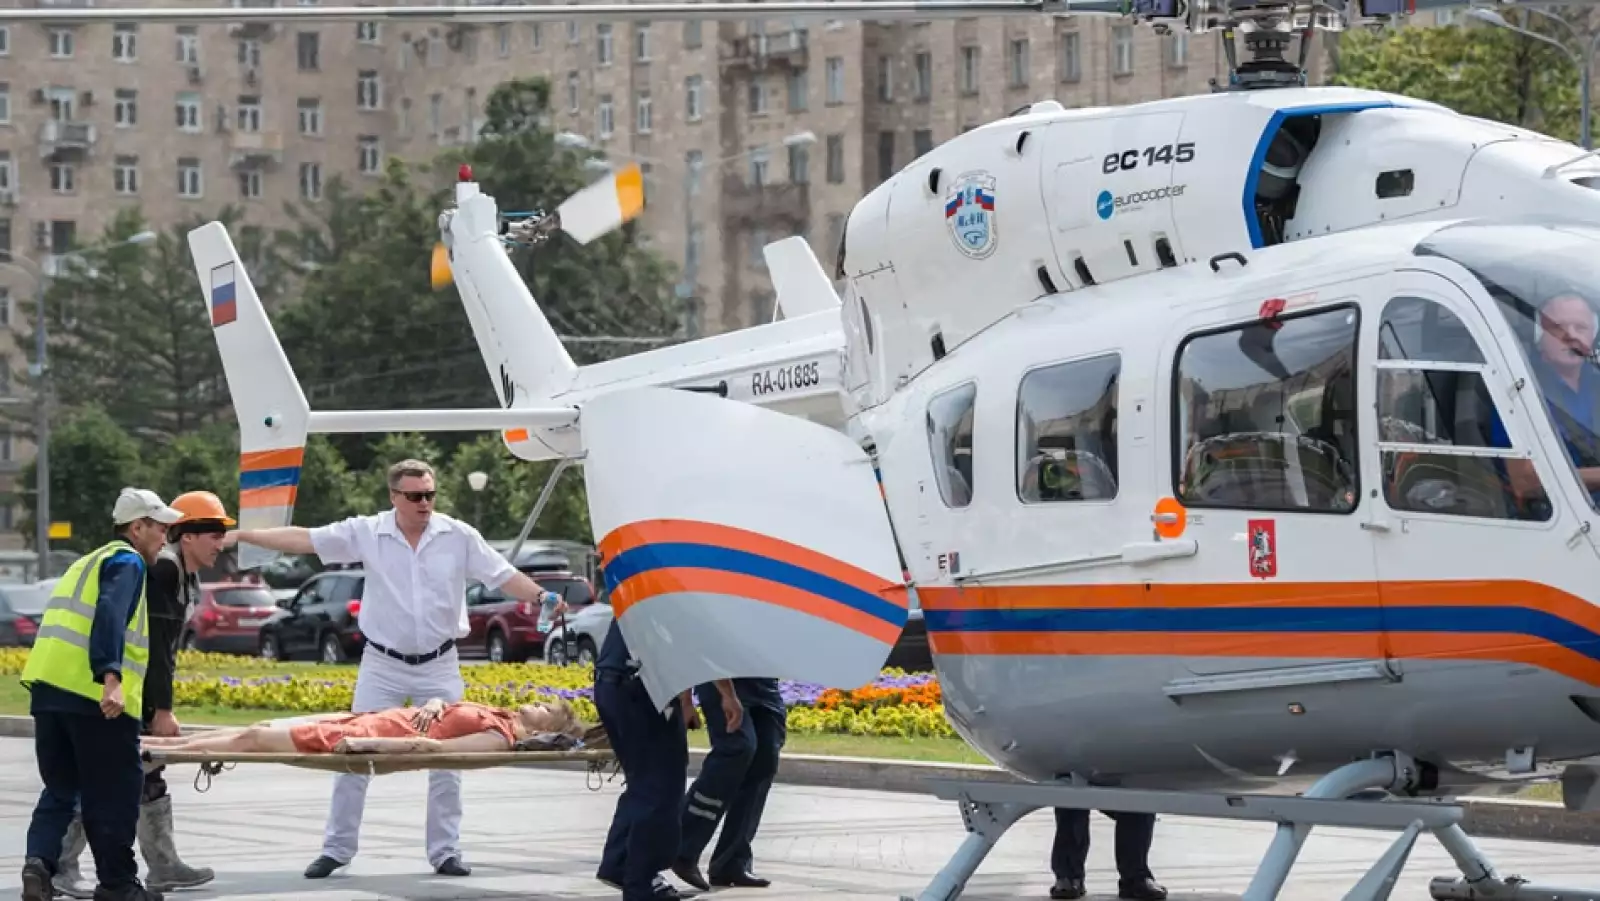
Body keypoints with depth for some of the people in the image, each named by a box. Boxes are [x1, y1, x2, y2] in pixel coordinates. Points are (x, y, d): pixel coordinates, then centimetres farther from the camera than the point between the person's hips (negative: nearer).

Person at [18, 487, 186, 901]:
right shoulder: (126, 562, -2)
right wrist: (111, 678, -29)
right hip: (97, 695, -8)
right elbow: (110, 617, -19)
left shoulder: (89, 562, 26)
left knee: (60, 789, 14)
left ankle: (40, 860, -7)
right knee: (115, 793, 3)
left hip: (48, 687, 8)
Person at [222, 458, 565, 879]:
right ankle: (336, 849, 11)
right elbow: (303, 539, -9)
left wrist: (541, 597, -20)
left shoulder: (458, 536, -5)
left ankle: (445, 852, 14)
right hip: (383, 666, 0)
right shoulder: (367, 533, -7)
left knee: (447, 759, 4)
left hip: (439, 667, 1)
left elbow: (503, 575, -4)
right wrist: (242, 535, -14)